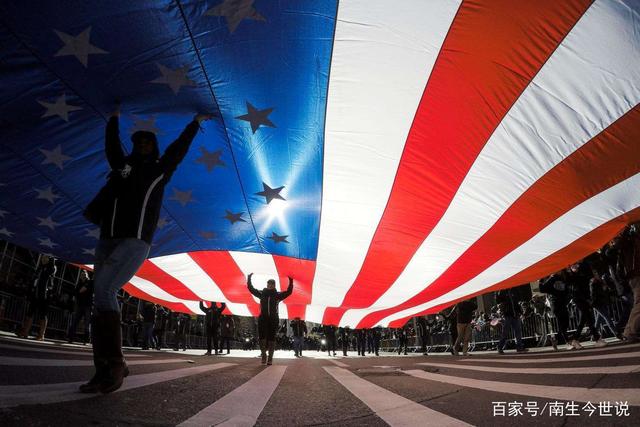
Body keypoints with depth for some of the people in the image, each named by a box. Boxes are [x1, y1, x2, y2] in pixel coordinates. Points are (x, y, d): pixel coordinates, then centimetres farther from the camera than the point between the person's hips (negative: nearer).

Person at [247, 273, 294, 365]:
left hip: (274, 319, -1)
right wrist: (249, 279, -1)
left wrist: (291, 282, -13)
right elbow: (251, 289, 9)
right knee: (262, 337, -7)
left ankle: (270, 358, 5)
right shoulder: (262, 293, 10)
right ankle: (263, 355, 7)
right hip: (263, 319, 1)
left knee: (271, 338, 0)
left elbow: (288, 292, -1)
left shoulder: (278, 295, 7)